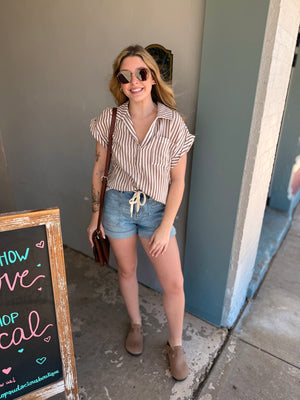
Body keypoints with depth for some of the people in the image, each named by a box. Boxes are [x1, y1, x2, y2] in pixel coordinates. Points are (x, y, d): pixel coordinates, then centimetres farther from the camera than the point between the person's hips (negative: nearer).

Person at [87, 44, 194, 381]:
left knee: (174, 284, 2)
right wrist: (95, 215, 5)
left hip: (156, 209, -1)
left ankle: (175, 344, 31)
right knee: (126, 270, 18)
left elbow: (178, 180, -7)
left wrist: (165, 227, -9)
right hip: (117, 205, 2)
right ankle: (135, 324, 47)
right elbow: (99, 169, 3)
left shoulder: (173, 123, -10)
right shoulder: (110, 120, -5)